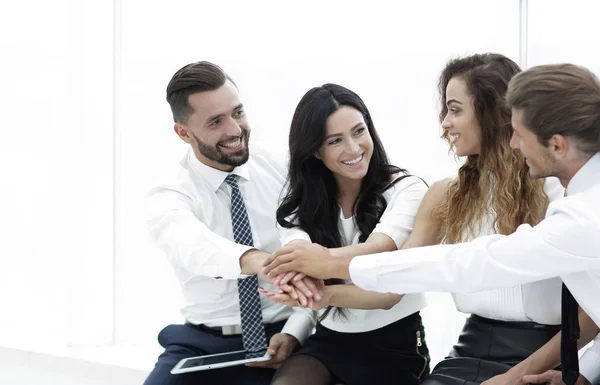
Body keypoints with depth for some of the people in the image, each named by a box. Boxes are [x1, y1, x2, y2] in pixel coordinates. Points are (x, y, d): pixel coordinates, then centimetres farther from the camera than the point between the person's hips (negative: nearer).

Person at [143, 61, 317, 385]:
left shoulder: (282, 170, -1)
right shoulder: (169, 198, -7)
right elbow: (194, 246, -31)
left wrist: (294, 333, -15)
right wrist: (260, 262, -50)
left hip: (279, 339, 0)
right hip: (201, 345, 0)